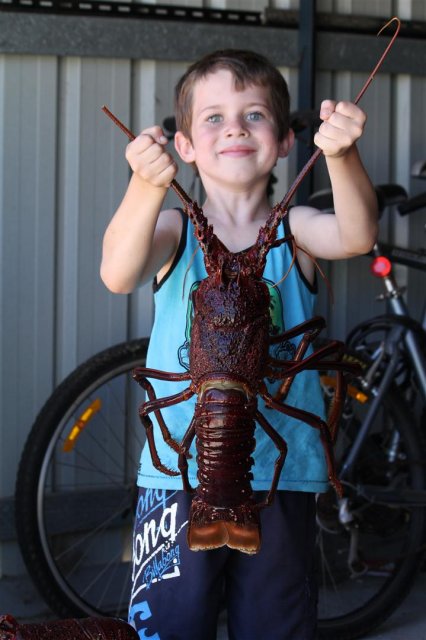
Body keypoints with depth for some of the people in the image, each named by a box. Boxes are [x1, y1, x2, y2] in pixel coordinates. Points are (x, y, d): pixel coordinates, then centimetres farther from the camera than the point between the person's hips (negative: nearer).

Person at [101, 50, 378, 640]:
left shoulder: (294, 231, 2)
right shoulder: (175, 231, -1)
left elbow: (355, 236, -19)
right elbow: (119, 275, -22)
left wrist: (343, 157, -40)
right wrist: (147, 187, -41)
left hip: (281, 480, 1)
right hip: (180, 478, -1)